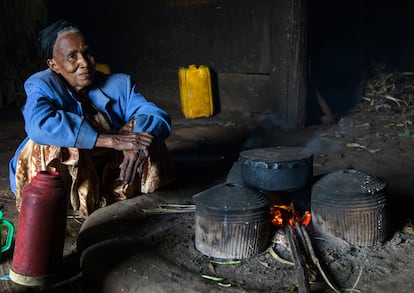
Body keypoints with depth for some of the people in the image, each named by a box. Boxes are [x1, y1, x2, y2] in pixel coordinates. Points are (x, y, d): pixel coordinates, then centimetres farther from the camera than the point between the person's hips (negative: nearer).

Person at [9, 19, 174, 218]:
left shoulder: (118, 84, 0)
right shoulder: (42, 86, -12)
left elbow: (159, 116, -11)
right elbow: (39, 124, -35)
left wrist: (136, 146, -35)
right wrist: (111, 140, -38)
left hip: (108, 172, 4)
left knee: (142, 127, -11)